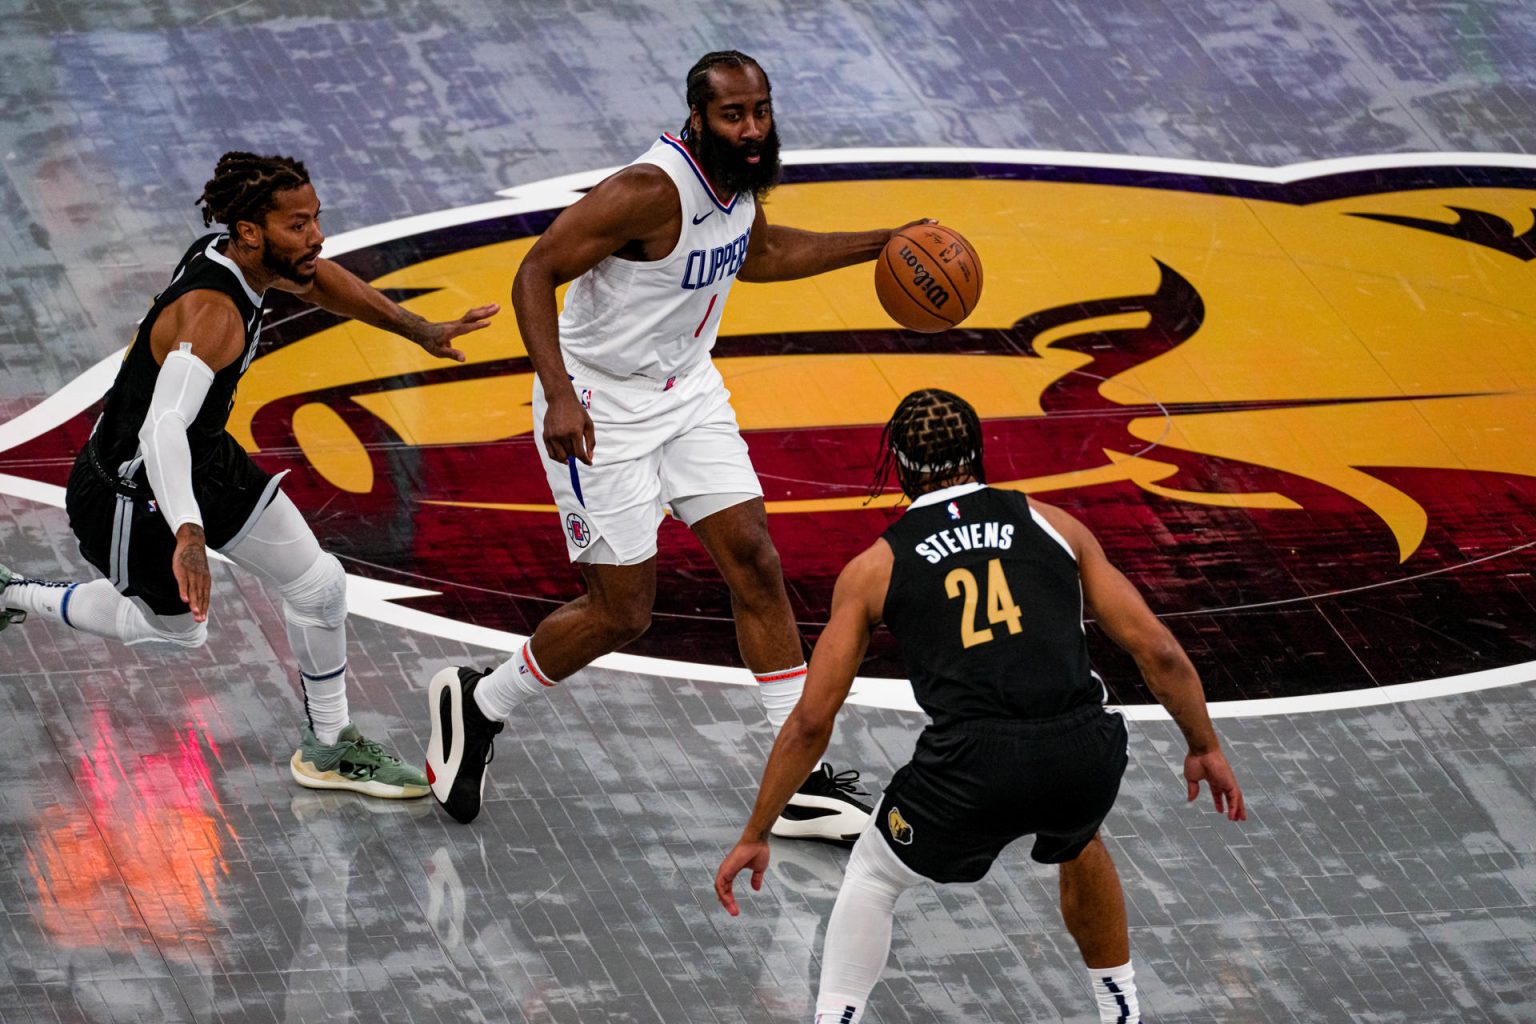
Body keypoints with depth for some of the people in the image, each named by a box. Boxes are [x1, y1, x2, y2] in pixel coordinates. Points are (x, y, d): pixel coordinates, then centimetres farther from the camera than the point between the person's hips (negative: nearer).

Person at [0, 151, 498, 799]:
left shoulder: (231, 253, -11)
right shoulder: (211, 314, -39)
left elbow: (320, 282, 13)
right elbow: (162, 429, -53)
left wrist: (421, 331, 18)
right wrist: (187, 533, -68)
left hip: (204, 456, 8)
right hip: (134, 495, -8)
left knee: (319, 586, 3)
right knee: (176, 631, 18)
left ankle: (330, 747, 21)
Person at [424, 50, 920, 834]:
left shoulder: (743, 175, -3)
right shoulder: (652, 191, -29)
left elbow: (757, 255, 20)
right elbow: (535, 274, -27)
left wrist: (876, 246, 15)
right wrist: (558, 394, -36)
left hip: (687, 393, 8)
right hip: (603, 409, -8)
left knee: (755, 563, 1)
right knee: (621, 610, -3)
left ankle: (801, 781, 6)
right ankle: (473, 707, 22)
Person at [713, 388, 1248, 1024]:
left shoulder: (874, 568, 16)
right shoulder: (1054, 526, 19)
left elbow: (811, 721, 16)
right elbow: (1157, 651, 15)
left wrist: (755, 835, 25)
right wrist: (1205, 748, 29)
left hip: (975, 763, -2)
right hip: (1085, 752, 2)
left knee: (872, 877, 27)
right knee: (1078, 843, 39)